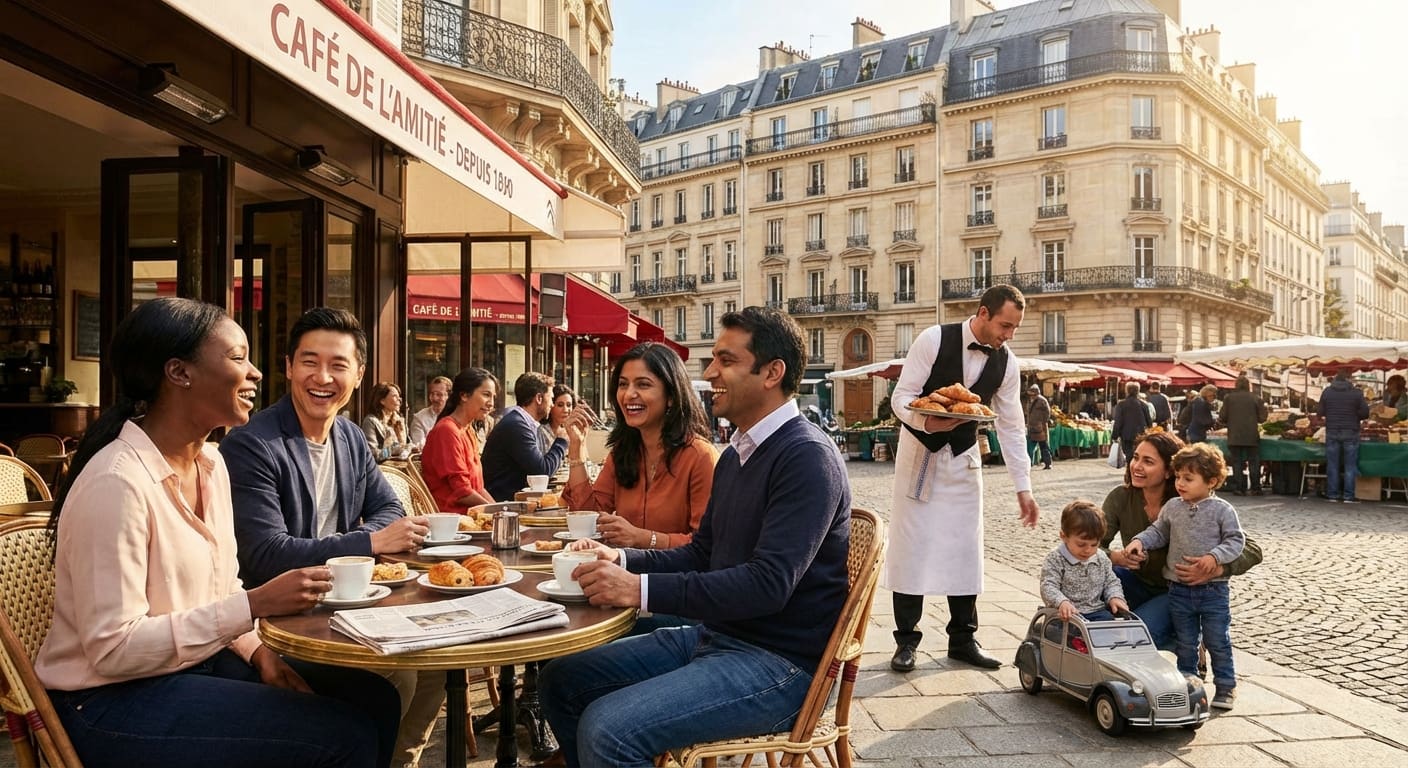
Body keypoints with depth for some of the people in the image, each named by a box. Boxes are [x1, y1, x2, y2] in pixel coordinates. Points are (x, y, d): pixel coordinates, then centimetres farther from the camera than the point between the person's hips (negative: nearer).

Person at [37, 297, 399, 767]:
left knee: (372, 698, -2)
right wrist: (255, 605, -25)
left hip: (200, 661, 8)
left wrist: (256, 650, -6)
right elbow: (113, 649, -24)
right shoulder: (116, 482, -23)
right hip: (114, 699, -8)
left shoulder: (211, 463, 4)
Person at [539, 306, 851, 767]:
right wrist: (622, 561, 0)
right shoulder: (735, 455, 13)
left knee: (606, 729, -24)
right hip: (712, 636, 9)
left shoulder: (807, 457, -18)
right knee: (561, 680, 8)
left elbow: (769, 583, -27)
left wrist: (642, 589, -28)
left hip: (778, 662, -9)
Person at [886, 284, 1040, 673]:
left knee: (966, 547, 4)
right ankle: (906, 640, 7)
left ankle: (962, 638, 16)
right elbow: (902, 396, -17)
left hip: (963, 457, 4)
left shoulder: (1006, 363, -6)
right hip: (919, 451, -4)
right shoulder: (934, 340, -18)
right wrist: (926, 422, -38)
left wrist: (1023, 488, -3)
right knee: (911, 545, -3)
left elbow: (1011, 427, 0)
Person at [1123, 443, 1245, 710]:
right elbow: (1158, 532, 11)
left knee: (1217, 641, 6)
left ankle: (1226, 685, 23)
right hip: (1178, 589, 3)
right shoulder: (1172, 507, 2)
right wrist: (1139, 541, -7)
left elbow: (1235, 540, -7)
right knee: (1185, 642, 14)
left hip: (1213, 589, -3)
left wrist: (1213, 557, -21)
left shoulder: (1222, 510, -8)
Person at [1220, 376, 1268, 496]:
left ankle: (1238, 488, 2)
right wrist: (1264, 407, 21)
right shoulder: (1256, 399, -1)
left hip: (1234, 437, 0)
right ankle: (1255, 488, 7)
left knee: (1237, 462, 4)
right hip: (1252, 436, 0)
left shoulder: (1228, 398, -1)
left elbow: (1222, 417, -2)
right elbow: (1262, 418, 1)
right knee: (1253, 462, 7)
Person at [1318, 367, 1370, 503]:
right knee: (1350, 465, 4)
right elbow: (1365, 413, -5)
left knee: (1332, 465, 7)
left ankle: (1333, 494, 8)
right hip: (1350, 433, -2)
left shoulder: (1327, 391, 1)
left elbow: (1321, 412, 3)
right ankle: (1348, 496, 2)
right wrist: (1354, 417, 13)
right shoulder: (1356, 392, -5)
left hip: (1332, 432, 2)